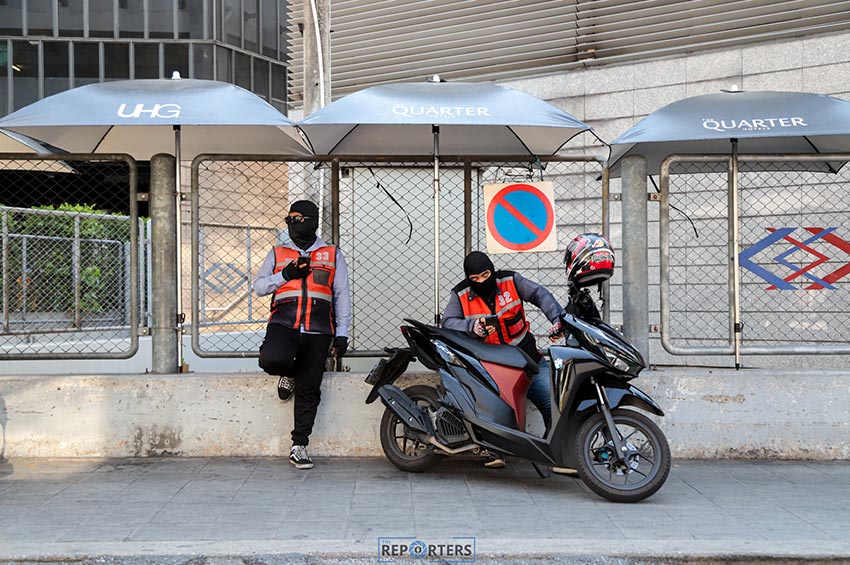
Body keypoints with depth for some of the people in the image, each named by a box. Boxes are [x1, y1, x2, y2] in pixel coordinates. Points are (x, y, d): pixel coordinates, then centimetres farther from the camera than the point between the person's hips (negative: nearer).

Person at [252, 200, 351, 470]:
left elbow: (342, 296, 14)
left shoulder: (333, 255, 15)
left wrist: (342, 334, 6)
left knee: (309, 390, -1)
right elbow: (258, 286, 14)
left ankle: (299, 446, 10)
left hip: (318, 330, 0)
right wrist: (285, 275, -3)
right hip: (283, 324, 0)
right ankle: (288, 373, 6)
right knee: (272, 359, -31)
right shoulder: (277, 253, 17)